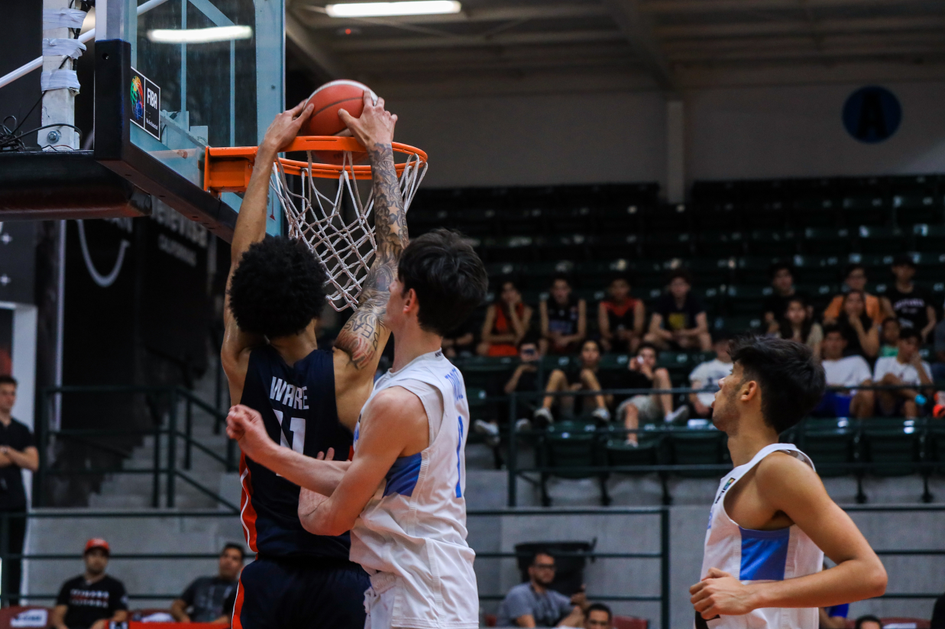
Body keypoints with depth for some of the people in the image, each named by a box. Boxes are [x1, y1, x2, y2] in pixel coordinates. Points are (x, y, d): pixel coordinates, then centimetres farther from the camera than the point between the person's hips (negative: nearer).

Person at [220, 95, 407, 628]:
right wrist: (380, 148, 7)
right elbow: (393, 248, -1)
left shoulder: (243, 365, -3)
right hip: (342, 578, -2)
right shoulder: (350, 368, -9)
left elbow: (244, 252, 9)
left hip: (267, 580, 2)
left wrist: (269, 152, 16)